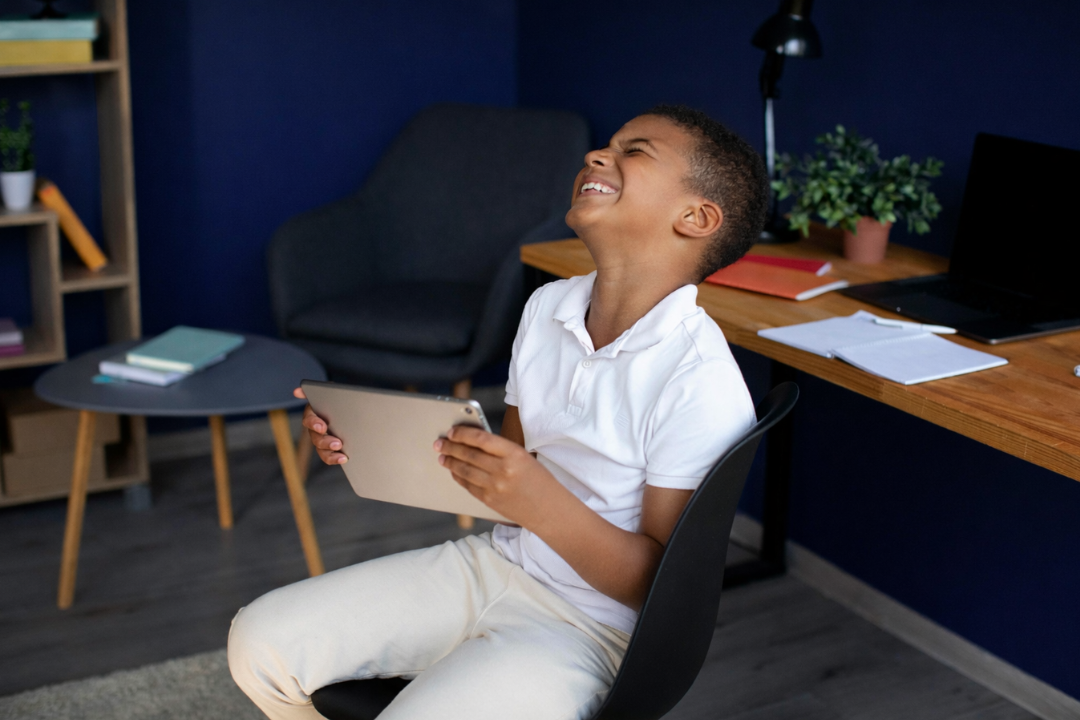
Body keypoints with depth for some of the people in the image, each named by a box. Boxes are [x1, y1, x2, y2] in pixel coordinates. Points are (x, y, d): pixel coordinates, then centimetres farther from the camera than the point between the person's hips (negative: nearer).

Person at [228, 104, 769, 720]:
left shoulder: (702, 385, -22)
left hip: (586, 622, -7)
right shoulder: (547, 308, 3)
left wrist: (542, 505, -34)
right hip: (494, 561, 7)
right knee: (261, 645, 1)